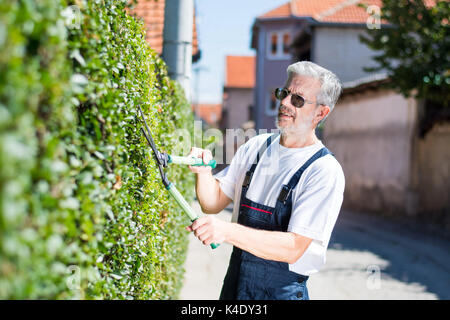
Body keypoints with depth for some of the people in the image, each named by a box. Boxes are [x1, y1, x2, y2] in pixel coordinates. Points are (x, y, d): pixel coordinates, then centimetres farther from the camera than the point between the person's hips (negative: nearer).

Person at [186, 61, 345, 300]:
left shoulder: (325, 171, -16)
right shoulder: (255, 148, 4)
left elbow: (293, 248, -23)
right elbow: (214, 203, 7)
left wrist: (227, 231, -33)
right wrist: (203, 172, -13)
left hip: (282, 290, -5)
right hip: (234, 281, 5)